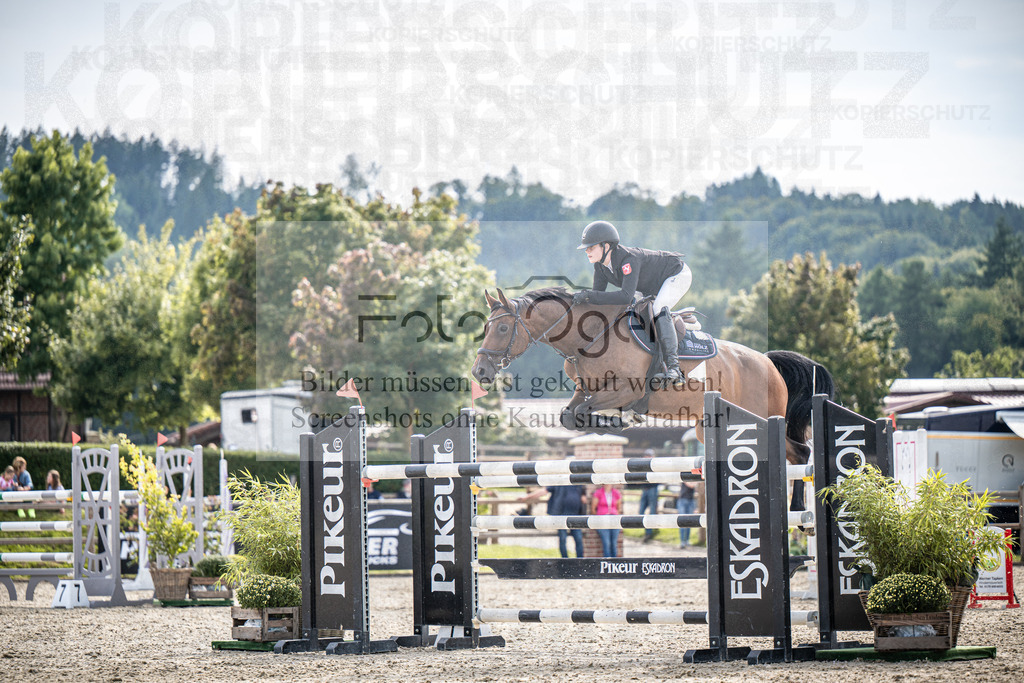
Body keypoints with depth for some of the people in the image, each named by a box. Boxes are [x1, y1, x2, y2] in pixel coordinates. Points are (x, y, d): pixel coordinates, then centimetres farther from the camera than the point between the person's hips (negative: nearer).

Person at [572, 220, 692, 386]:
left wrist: (588, 296, -50)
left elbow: (626, 297, -49)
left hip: (678, 274, -10)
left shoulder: (629, 259, -39)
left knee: (659, 310, -31)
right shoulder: (600, 264, -13)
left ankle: (673, 368, -36)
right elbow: (598, 291, -7)